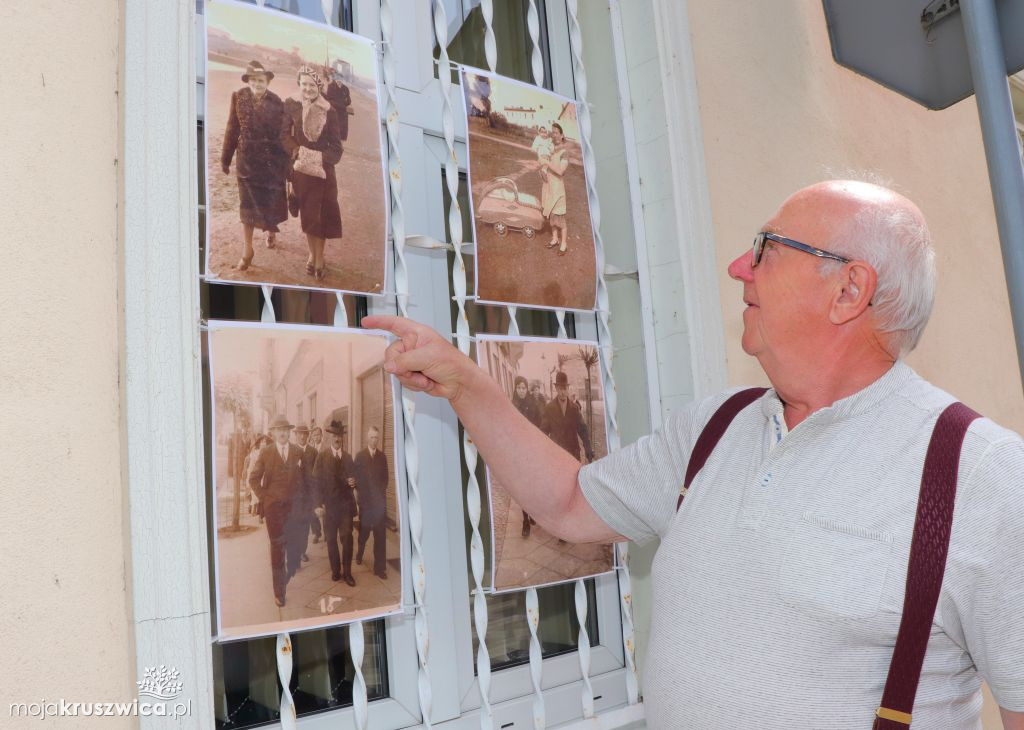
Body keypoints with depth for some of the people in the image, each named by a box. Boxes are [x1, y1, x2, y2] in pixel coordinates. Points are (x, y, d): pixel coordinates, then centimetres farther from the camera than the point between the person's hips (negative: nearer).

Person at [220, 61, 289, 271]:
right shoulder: (238, 97, -3)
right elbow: (232, 129, 2)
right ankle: (247, 251, 9)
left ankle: (271, 230, 43)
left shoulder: (276, 102, -7)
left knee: (271, 200, 10)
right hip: (247, 159, 1)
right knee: (247, 205, 3)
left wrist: (286, 162, -7)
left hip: (272, 160, -1)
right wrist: (226, 158, 4)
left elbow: (282, 133, -4)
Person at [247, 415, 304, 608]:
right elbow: (254, 479, 2)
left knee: (293, 546, 5)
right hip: (273, 506, -2)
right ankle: (279, 590, 4)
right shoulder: (265, 452, 0)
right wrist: (263, 497, -3)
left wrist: (299, 498, 4)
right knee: (277, 546, 0)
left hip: (294, 506, 2)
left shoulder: (297, 452, 6)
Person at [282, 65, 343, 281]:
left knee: (320, 215, 1)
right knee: (306, 214, 7)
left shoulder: (329, 111, -5)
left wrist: (318, 157, -21)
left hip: (323, 169, -1)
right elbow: (285, 135, -7)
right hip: (301, 169, 1)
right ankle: (312, 254, 23)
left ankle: (319, 257, 12)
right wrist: (297, 151, -23)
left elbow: (336, 149, -6)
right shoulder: (291, 105, -4)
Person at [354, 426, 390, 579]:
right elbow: (356, 478, 1)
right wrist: (361, 492, -7)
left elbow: (385, 478, 11)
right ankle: (359, 553, 40)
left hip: (380, 500, 1)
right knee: (364, 531, 11)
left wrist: (382, 491, -2)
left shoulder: (382, 456, 8)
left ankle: (380, 567, 1)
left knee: (380, 535, -3)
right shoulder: (360, 456, 2)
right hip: (365, 500, -1)